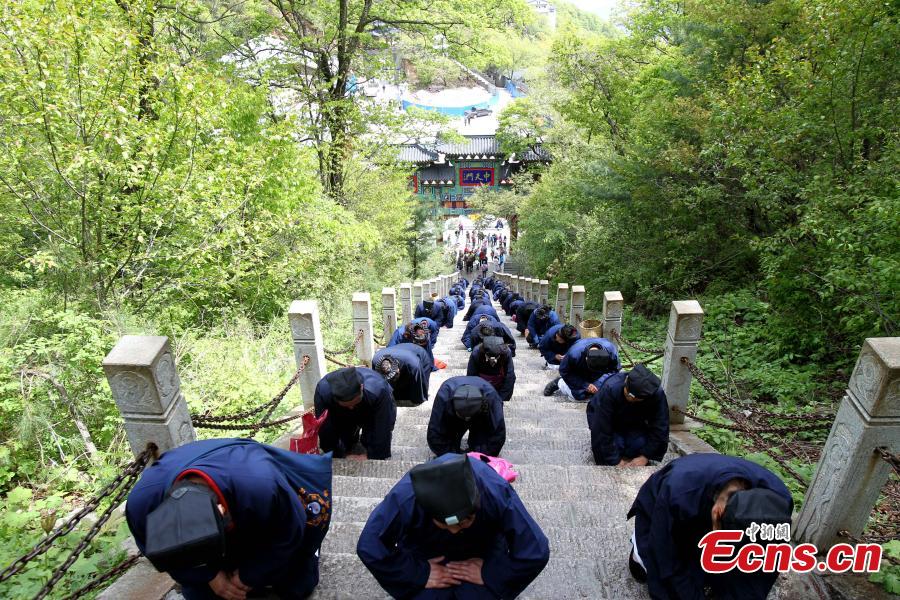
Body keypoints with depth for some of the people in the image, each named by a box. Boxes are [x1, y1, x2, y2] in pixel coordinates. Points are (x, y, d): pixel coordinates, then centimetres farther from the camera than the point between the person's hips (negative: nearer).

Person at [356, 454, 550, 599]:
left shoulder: (498, 495, -38)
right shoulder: (405, 498, -39)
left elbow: (536, 553, -25)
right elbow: (369, 548, -25)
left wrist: (489, 573, -20)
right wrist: (420, 573, -22)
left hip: (482, 552, 0)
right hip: (424, 555, 0)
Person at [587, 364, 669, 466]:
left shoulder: (657, 394, -30)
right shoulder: (610, 389, -39)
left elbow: (660, 427, -18)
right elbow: (601, 428, -33)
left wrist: (645, 456, -20)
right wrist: (615, 461, -28)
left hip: (634, 425, 3)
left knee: (641, 443, -24)